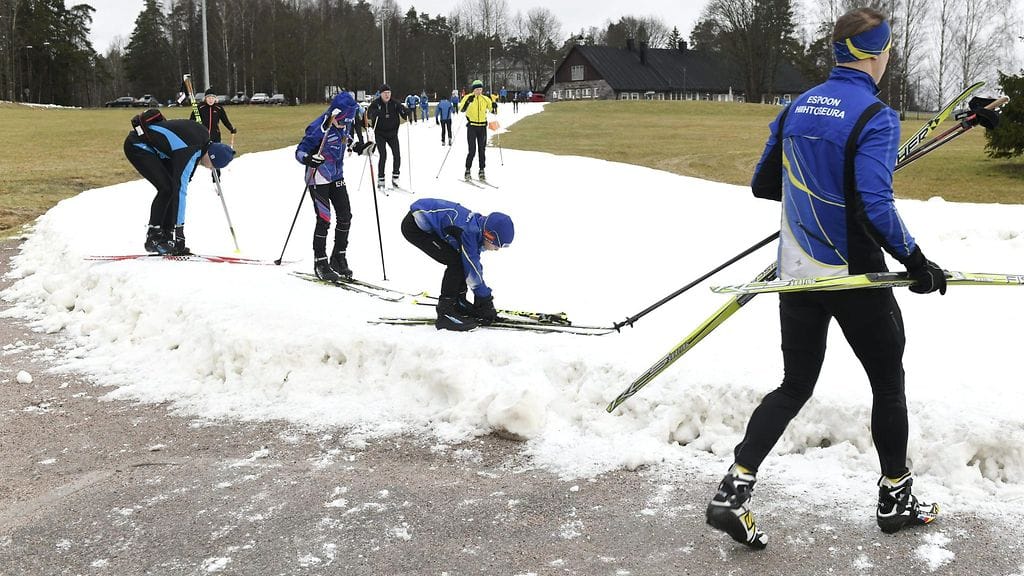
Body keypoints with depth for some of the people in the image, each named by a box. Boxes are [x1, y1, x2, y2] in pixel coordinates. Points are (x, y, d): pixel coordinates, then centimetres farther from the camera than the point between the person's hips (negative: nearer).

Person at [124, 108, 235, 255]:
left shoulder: (205, 134, -7)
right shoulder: (188, 152, -31)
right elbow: (180, 191, -31)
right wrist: (179, 229, -29)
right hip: (136, 146, -10)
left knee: (174, 186, 1)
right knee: (167, 188, -19)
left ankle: (166, 235, 5)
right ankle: (153, 238, -8)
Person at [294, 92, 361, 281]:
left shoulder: (345, 124, 0)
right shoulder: (319, 128, -21)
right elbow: (299, 151, -20)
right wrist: (308, 159, -40)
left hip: (337, 176, 7)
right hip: (319, 179, -7)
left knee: (345, 216, 6)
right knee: (324, 219, -8)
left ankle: (339, 258, 19)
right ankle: (320, 262, 3)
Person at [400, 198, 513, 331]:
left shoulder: (478, 226, -3)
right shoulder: (468, 232, -30)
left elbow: (476, 265, 7)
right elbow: (472, 271, -23)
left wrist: (481, 301, 9)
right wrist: (486, 302, -14)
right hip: (413, 226, -9)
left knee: (462, 260, 6)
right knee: (455, 261, -17)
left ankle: (458, 303, 20)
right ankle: (445, 313, -13)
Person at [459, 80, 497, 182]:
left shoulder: (485, 99, 7)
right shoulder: (468, 97, -4)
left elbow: (492, 109, 13)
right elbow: (462, 109, -16)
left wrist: (494, 106, -9)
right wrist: (468, 101, -32)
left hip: (482, 127, 4)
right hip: (472, 126, -4)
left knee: (482, 149, 6)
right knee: (472, 150, -8)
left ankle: (482, 170, 13)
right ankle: (467, 170, 3)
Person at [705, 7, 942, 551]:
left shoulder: (797, 108, 5)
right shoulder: (876, 117, -16)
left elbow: (762, 185, 12)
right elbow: (875, 208, -25)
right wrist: (917, 263, -14)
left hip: (796, 275, 6)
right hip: (855, 279, -6)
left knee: (795, 386, 14)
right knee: (888, 383, 15)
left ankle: (734, 488, 1)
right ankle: (895, 497, 30)